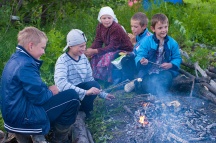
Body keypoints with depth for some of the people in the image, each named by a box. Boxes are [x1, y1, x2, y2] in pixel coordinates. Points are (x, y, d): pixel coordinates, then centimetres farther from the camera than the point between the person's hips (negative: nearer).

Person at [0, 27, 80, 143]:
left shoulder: (16, 59, 10)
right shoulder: (26, 65, -22)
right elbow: (39, 97, -22)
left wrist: (47, 89, 4)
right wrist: (50, 92, -2)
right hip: (22, 117, -10)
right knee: (72, 97, -9)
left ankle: (38, 134, 19)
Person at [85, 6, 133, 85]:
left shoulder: (116, 28, -26)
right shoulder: (100, 26, -4)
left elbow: (113, 47, -29)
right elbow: (98, 41, -3)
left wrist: (94, 51, -33)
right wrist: (90, 49, -25)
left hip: (124, 50, -8)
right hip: (111, 50, 8)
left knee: (107, 58, -29)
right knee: (95, 57, -9)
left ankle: (113, 83, -14)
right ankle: (97, 80, 4)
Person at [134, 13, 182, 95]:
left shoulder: (172, 43, 1)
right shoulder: (147, 41, -5)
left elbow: (177, 58, 5)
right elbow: (140, 55, -8)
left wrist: (171, 65, -16)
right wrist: (141, 61, -32)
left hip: (165, 71, 2)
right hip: (148, 72, -2)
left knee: (168, 76, -30)